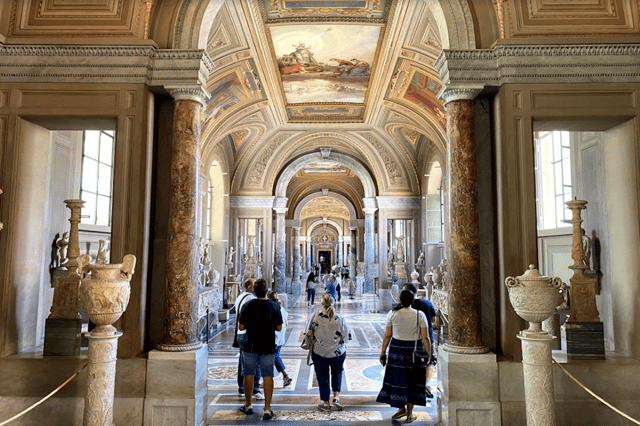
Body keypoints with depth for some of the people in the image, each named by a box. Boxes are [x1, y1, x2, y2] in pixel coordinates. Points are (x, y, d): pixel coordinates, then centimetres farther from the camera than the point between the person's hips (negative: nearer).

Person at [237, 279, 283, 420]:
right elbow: (279, 328, -1)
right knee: (268, 376, 6)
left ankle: (248, 406, 28)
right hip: (268, 347, 0)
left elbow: (241, 327, -4)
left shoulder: (248, 306, -8)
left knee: (249, 375, 15)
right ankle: (267, 410, 5)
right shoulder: (274, 306, -6)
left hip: (250, 346, 0)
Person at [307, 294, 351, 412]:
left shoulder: (316, 317, -14)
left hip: (319, 352, 0)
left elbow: (309, 334, -3)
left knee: (322, 376, 13)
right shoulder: (340, 319, -13)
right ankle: (336, 397, 13)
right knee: (337, 373, 24)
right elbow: (346, 336, -5)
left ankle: (326, 403, 22)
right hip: (338, 352, 1)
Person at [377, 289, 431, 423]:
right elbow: (425, 338, -9)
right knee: (412, 381, 12)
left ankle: (402, 408, 21)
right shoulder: (420, 315, -7)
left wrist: (383, 352, 5)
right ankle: (409, 413, 20)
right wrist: (429, 355, -1)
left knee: (398, 379, 14)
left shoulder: (392, 314, -6)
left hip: (397, 349, 0)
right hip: (415, 350, 0)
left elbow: (387, 335, -3)